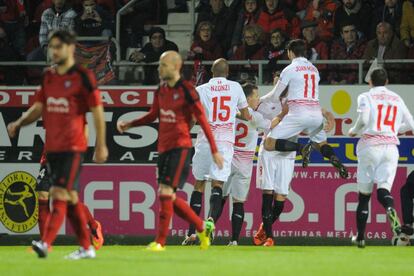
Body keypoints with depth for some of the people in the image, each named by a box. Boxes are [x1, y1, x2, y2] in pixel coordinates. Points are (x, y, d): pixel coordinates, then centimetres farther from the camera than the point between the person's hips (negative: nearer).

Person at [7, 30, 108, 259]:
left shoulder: (83, 76, -7)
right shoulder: (48, 76, 12)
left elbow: (97, 111, -6)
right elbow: (39, 107, 15)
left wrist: (101, 145, -9)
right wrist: (19, 123, -4)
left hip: (72, 146, -7)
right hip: (52, 145, 7)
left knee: (60, 192, -16)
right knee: (70, 196, 10)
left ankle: (46, 243, -26)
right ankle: (86, 248, 17)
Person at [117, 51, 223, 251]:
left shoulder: (186, 90, -11)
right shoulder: (161, 90, 10)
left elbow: (202, 120, -10)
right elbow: (154, 115, 23)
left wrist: (214, 150, -10)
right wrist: (129, 124, 12)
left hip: (180, 147, -8)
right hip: (163, 148, 8)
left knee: (166, 192, -14)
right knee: (170, 198, 9)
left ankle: (160, 242, -10)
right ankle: (203, 228, 27)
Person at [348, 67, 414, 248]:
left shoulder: (366, 97, 3)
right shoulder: (397, 99, 16)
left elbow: (363, 119, -14)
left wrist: (353, 131, 6)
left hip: (369, 145, -2)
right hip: (390, 147, 2)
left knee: (364, 193, 7)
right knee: (383, 189, -6)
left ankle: (360, 237, 12)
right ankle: (390, 210, -43)